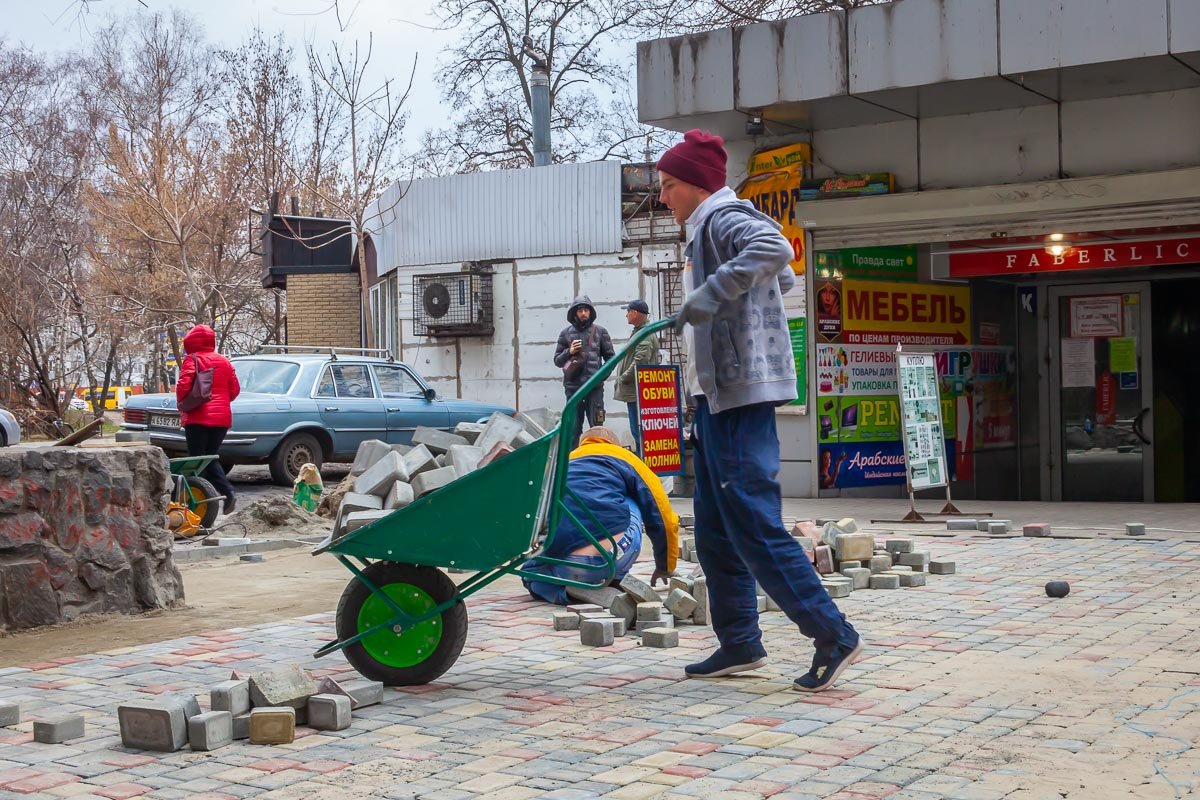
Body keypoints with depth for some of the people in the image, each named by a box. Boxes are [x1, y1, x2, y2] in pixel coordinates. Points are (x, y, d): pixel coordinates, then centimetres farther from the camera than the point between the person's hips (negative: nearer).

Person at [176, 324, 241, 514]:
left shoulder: (191, 360, -5)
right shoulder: (224, 361, 11)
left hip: (199, 418, -5)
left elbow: (183, 386, -17)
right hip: (222, 418, 5)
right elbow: (235, 389, 9)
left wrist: (183, 404, 1)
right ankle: (227, 493, -3)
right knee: (210, 457, 16)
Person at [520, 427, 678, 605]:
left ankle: (564, 590, 4)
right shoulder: (623, 456, 20)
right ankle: (614, 581, 13)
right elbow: (663, 517, 17)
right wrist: (666, 568, 34)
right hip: (611, 558, -3)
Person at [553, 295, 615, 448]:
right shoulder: (566, 333, 9)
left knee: (597, 427, -1)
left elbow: (610, 357, 9)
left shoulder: (600, 332, 7)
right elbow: (557, 360, 12)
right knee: (573, 428, 5)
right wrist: (569, 352, -7)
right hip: (573, 386, 1)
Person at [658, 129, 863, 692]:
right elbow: (785, 277, 36)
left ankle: (833, 635, -8)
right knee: (716, 532, 11)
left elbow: (773, 249, -31)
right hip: (717, 394, 11)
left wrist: (709, 296, -30)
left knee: (754, 524, -12)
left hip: (741, 392, -11)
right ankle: (739, 644, 17)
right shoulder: (709, 228, 23)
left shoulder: (724, 218, -8)